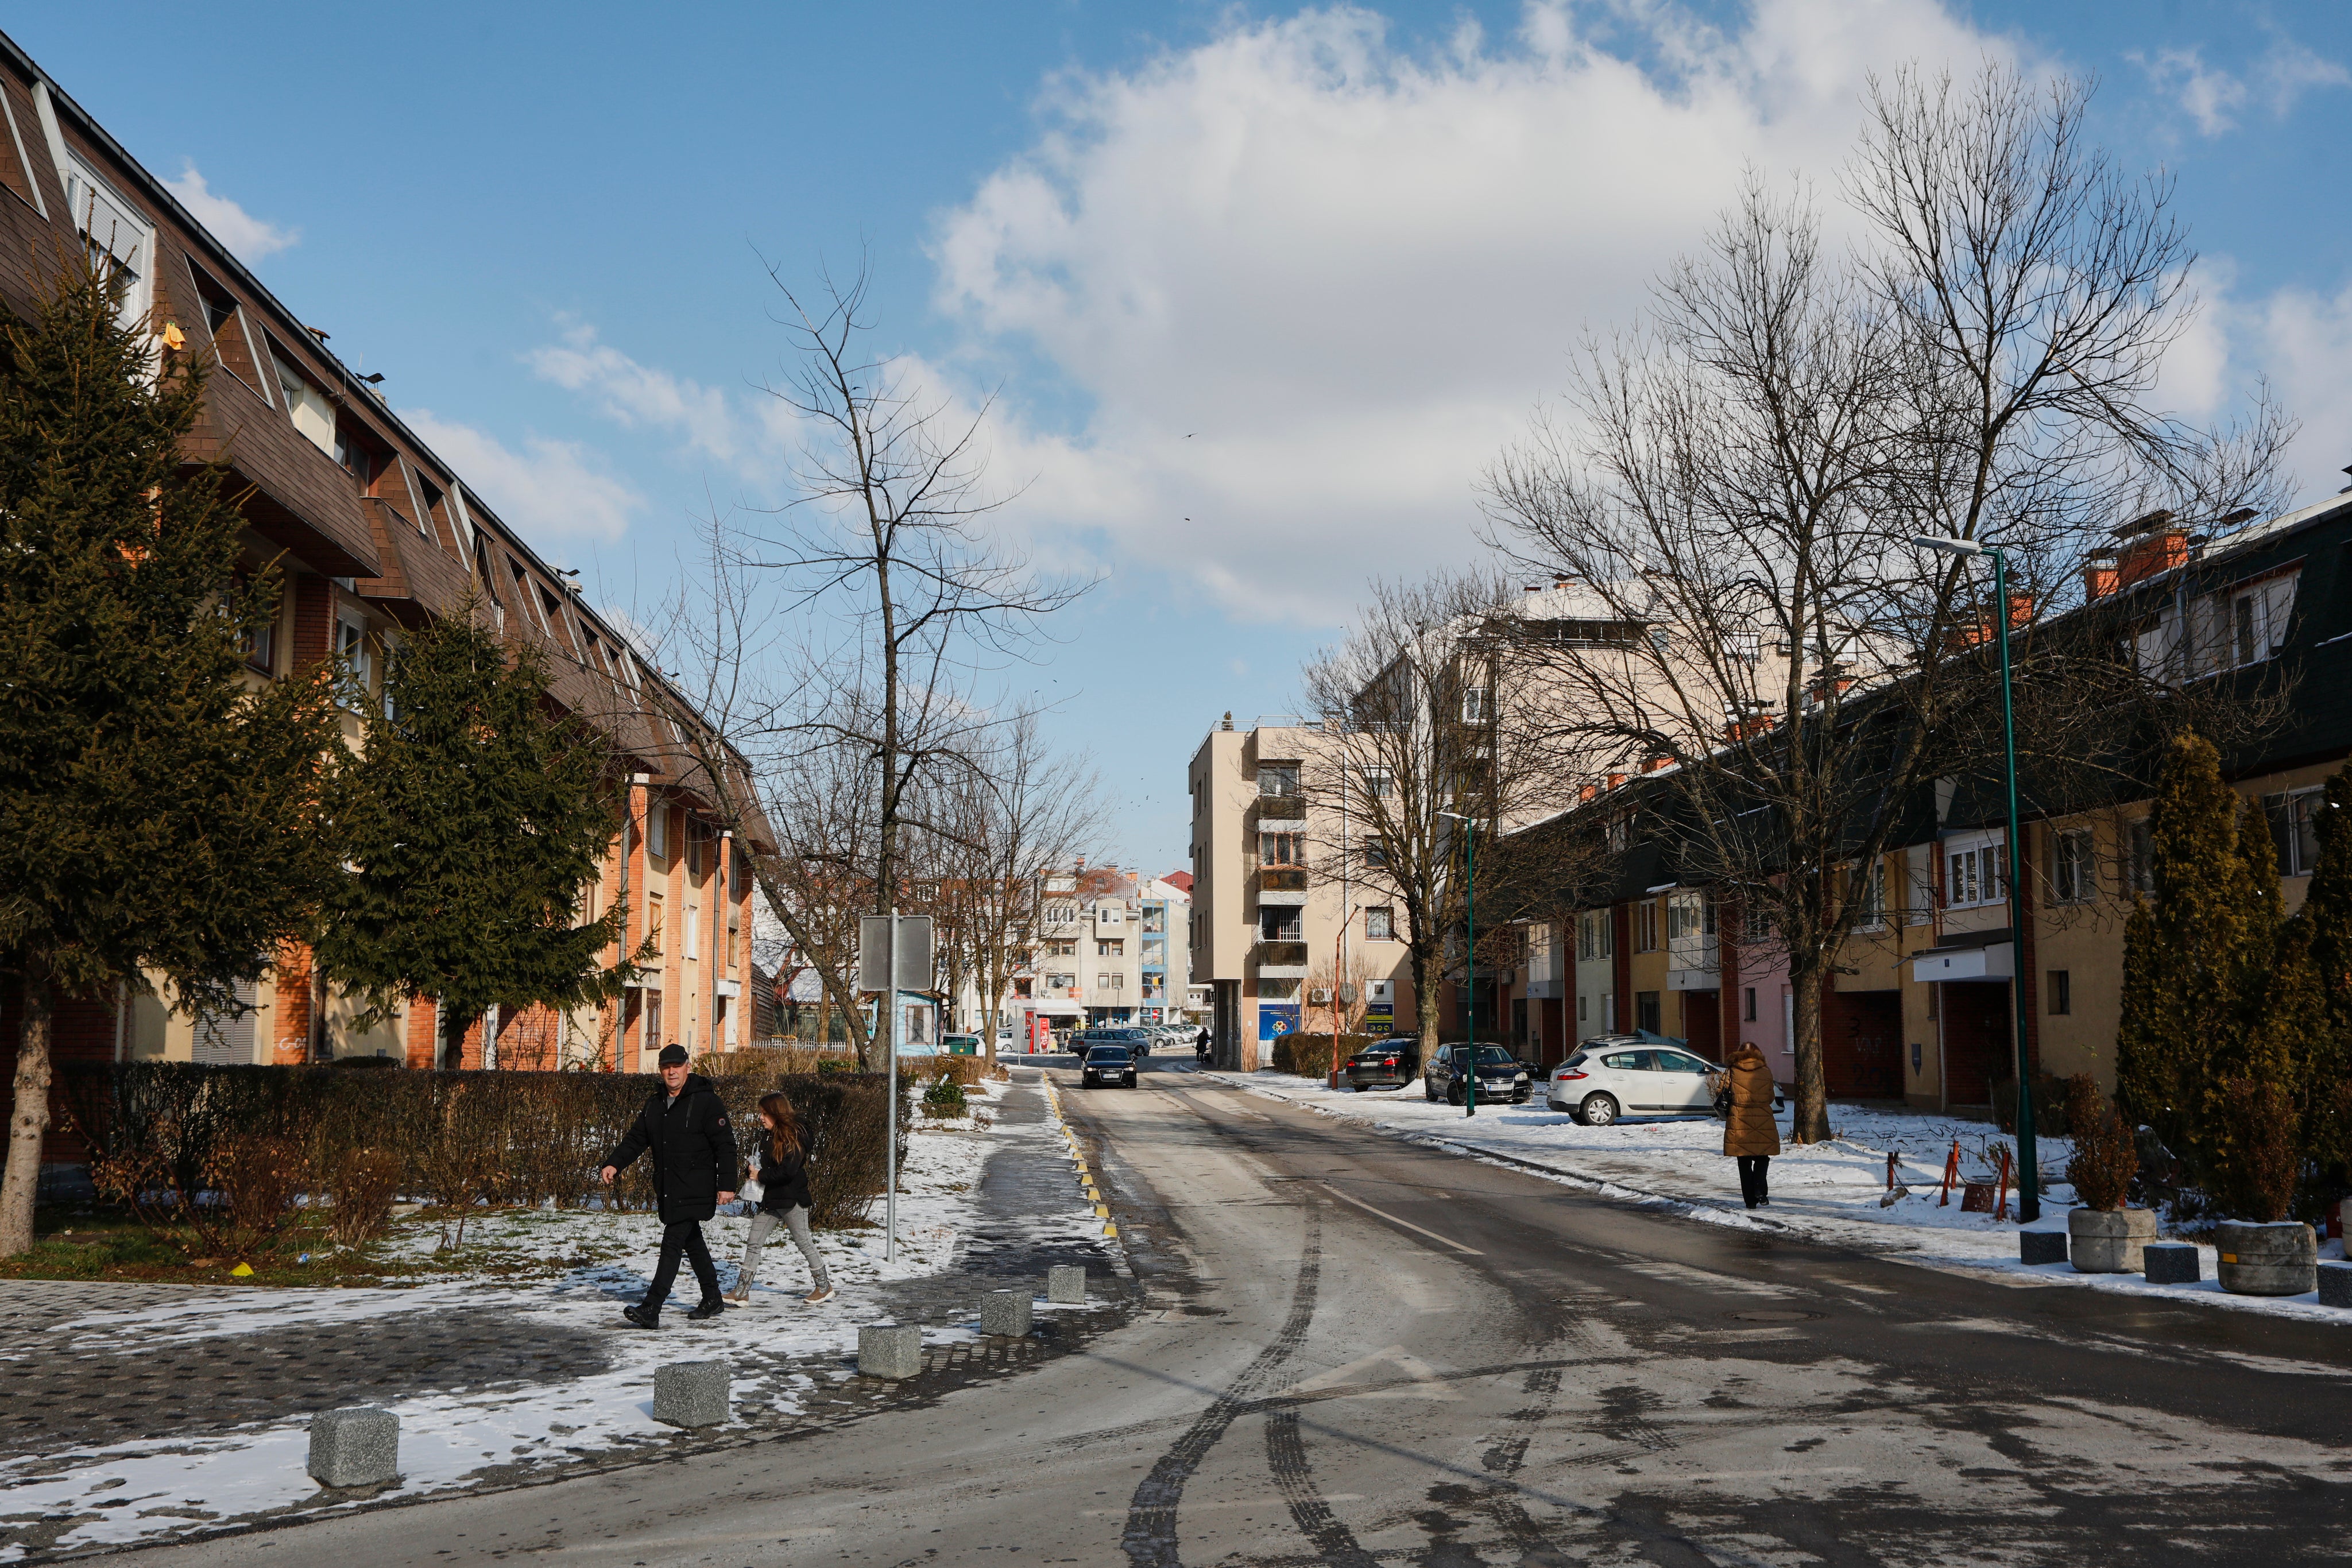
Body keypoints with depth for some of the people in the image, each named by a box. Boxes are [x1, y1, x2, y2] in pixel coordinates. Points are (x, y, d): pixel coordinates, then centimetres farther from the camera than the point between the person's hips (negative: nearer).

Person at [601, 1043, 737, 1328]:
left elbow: (725, 1145, -11)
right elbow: (636, 1139, 13)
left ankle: (651, 1309, -18)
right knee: (692, 1242, 16)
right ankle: (713, 1300, 30)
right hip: (667, 1191, 8)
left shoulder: (706, 1101, -10)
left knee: (672, 1243, -14)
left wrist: (726, 1185, -16)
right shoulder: (655, 1103, 12)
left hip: (695, 1189, -8)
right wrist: (614, 1164, -4)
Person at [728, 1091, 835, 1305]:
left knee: (803, 1242, 3)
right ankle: (741, 1291, 5)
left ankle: (824, 1286, 18)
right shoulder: (767, 1136, 10)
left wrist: (761, 1176, -15)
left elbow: (788, 1171, -23)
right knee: (753, 1244, 3)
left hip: (791, 1199, -8)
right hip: (769, 1199, 8)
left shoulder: (795, 1137, -15)